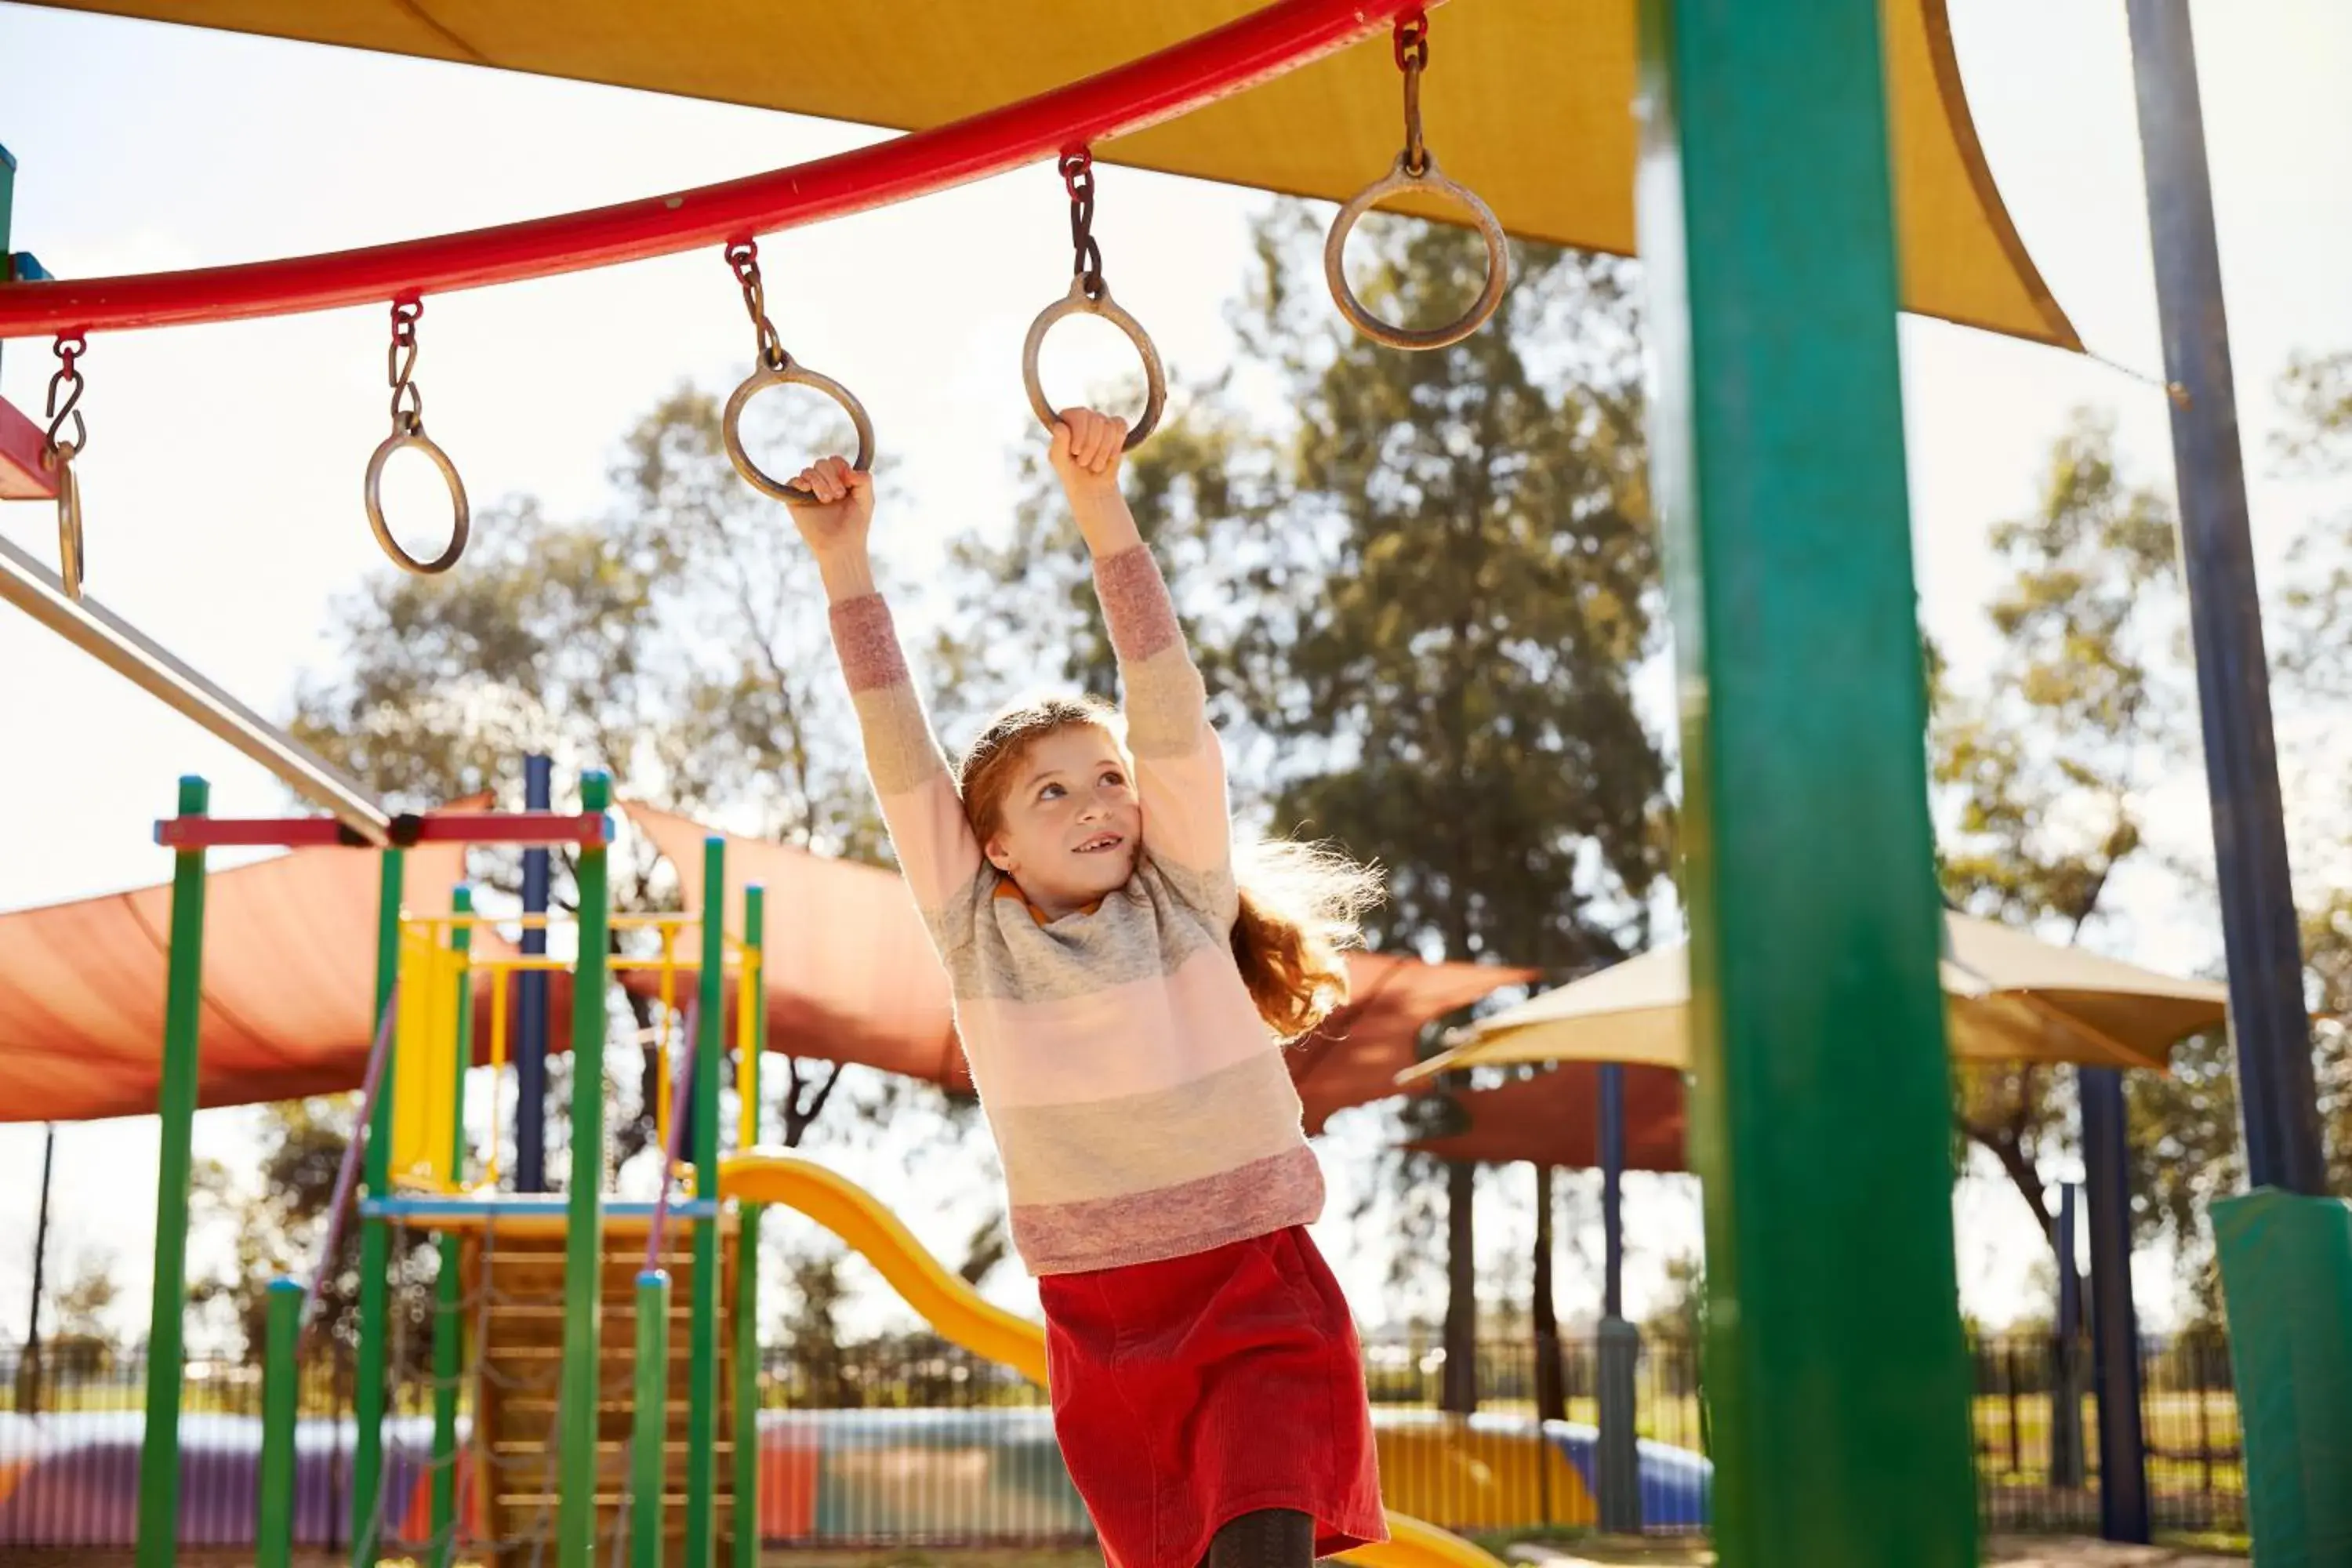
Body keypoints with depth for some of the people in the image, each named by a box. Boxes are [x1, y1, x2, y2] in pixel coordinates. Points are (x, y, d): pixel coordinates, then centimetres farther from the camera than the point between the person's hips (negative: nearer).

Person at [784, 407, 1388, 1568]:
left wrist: (1099, 508, -18)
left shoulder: (1184, 896, -2)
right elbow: (898, 748, -3)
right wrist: (844, 562, -8)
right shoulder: (977, 929, 1)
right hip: (1101, 1326, 2)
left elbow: (1168, 701, -11)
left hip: (1256, 1296, -2)